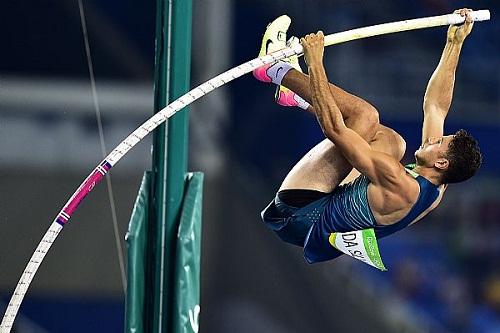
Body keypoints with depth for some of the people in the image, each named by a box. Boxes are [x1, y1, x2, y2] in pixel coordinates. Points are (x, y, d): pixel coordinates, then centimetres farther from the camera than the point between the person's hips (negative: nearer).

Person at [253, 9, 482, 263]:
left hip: (297, 216, -9)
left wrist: (315, 63, -30)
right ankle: (298, 96, 19)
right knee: (392, 141, 17)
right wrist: (455, 44, 9)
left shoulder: (398, 184, -30)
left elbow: (334, 128, -32)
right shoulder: (436, 188, -5)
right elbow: (436, 106, 6)